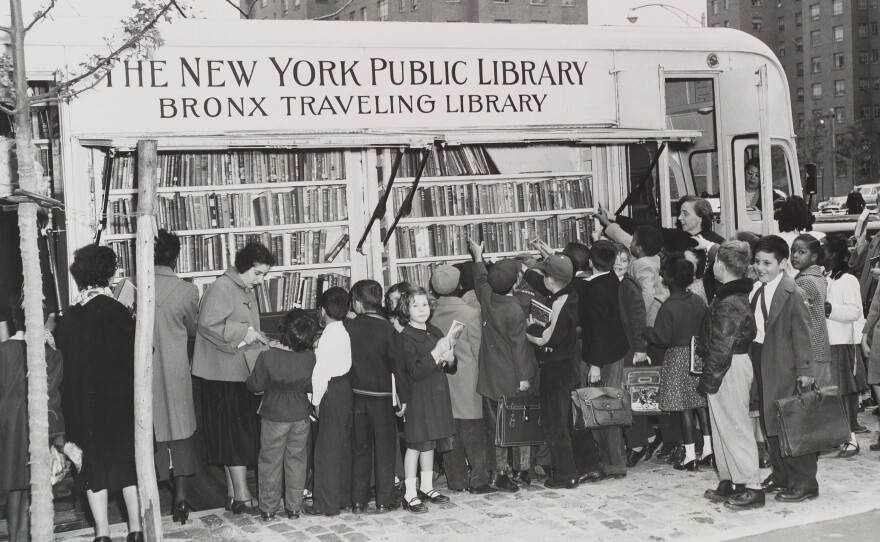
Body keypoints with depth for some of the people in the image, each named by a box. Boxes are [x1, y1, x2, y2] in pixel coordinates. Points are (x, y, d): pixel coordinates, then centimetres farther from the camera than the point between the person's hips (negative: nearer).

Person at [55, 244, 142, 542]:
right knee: (128, 458, 10)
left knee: (94, 462, 11)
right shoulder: (118, 312, -14)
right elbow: (133, 356, -14)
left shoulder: (67, 318, -4)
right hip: (119, 399, -2)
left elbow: (62, 359, 3)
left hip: (82, 403, 3)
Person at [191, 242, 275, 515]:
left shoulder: (247, 291, 16)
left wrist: (262, 340, 7)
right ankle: (242, 497, 1)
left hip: (242, 372, 9)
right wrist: (244, 333, -22)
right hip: (224, 375, -9)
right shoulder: (221, 288, -14)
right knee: (236, 435, -5)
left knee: (240, 436, 12)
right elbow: (208, 325, -23)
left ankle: (233, 493, 20)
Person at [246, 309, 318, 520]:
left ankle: (268, 508, 19)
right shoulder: (310, 357, -14)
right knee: (297, 460, 14)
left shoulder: (267, 356, -22)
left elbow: (255, 385, -11)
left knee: (270, 462, 11)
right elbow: (312, 385, 0)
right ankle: (294, 507, 21)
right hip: (300, 416, 2)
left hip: (273, 417, -2)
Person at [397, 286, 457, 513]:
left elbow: (452, 367, 13)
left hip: (437, 394, 7)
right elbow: (415, 371, -20)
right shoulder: (405, 337, -11)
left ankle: (426, 486, 25)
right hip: (418, 396, -7)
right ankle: (410, 494, 0)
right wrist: (436, 353, -26)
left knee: (430, 443, 13)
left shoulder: (435, 332, 11)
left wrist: (449, 358, -9)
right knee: (415, 443, -5)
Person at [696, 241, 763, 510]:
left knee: (734, 427, -4)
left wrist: (710, 378, -17)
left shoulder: (728, 302, -20)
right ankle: (729, 481, 23)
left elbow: (723, 346, -22)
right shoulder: (738, 294, 12)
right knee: (723, 426, 15)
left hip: (729, 368, -10)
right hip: (735, 361, 10)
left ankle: (751, 486, 1)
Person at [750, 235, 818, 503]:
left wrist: (805, 370, -16)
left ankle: (803, 483, 6)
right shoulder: (755, 290, 7)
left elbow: (802, 334, -15)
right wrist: (752, 359, 8)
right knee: (770, 424, 14)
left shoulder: (793, 293, -14)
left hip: (785, 366, -8)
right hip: (761, 364, 8)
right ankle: (780, 475, 27)